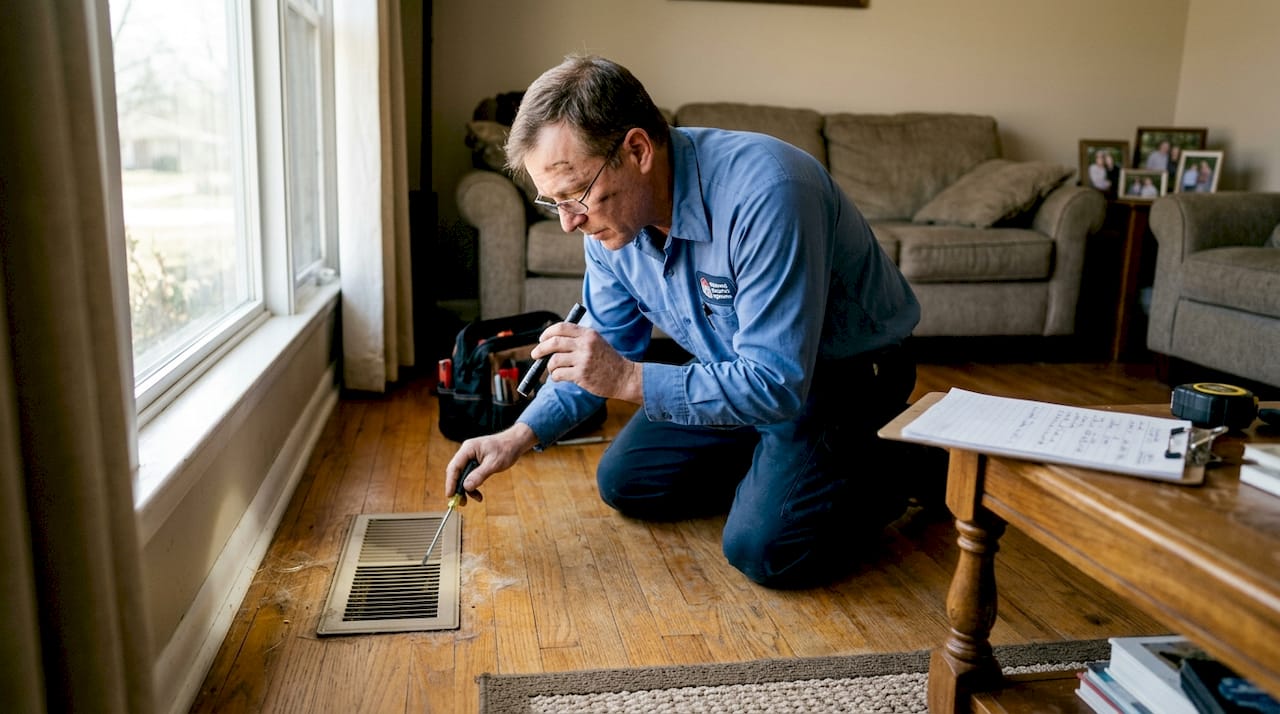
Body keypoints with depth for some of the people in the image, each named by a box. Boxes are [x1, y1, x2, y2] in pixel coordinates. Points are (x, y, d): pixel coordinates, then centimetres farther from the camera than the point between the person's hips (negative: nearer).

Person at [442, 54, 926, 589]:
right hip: (734, 371, 7)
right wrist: (522, 435, -8)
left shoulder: (763, 192, -36)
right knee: (623, 483, 5)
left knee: (762, 546, -21)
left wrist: (630, 381, -36)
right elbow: (607, 345, 3)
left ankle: (892, 469, 5)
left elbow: (778, 386, -35)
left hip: (841, 372, -7)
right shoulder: (608, 214, -11)